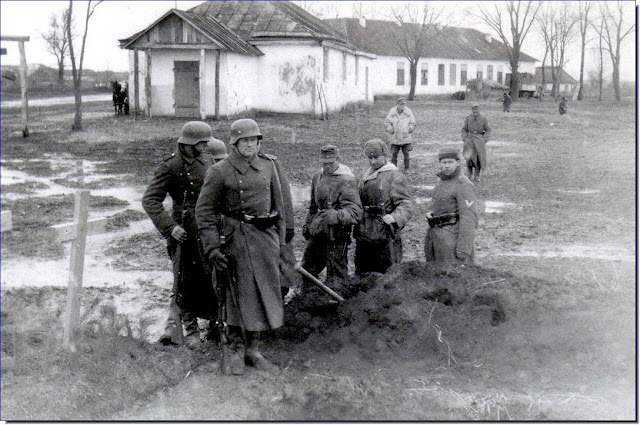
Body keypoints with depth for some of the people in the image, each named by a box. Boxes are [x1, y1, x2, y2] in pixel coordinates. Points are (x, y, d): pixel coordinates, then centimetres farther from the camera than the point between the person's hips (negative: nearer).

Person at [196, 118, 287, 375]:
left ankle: (253, 349, 21)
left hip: (266, 236, 5)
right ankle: (236, 350, 14)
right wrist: (212, 247, -12)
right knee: (240, 293, 1)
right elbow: (204, 211, -5)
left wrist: (280, 242, 13)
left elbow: (279, 206, 15)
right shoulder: (220, 171, -5)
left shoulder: (268, 167, 8)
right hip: (236, 238, -4)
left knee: (264, 292, 8)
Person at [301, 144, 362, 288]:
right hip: (316, 232, 8)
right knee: (307, 270, 19)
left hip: (336, 234, -8)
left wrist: (336, 215, -42)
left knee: (335, 276, -1)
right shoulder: (317, 177, 8)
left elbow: (356, 211, -27)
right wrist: (307, 224, 24)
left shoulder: (346, 181, -17)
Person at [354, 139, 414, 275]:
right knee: (362, 271, 14)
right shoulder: (367, 175, 15)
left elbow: (406, 204, -15)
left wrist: (395, 217, -32)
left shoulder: (394, 176, -9)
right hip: (363, 233, 7)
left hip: (385, 234, -7)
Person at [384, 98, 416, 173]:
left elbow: (412, 124, 5)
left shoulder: (408, 112, -1)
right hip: (395, 139, 0)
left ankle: (406, 168, 16)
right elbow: (387, 124, 0)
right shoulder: (392, 112, -3)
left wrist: (407, 131, -2)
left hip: (406, 138, 0)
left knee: (406, 153, 4)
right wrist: (392, 131, -5)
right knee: (394, 154, 0)